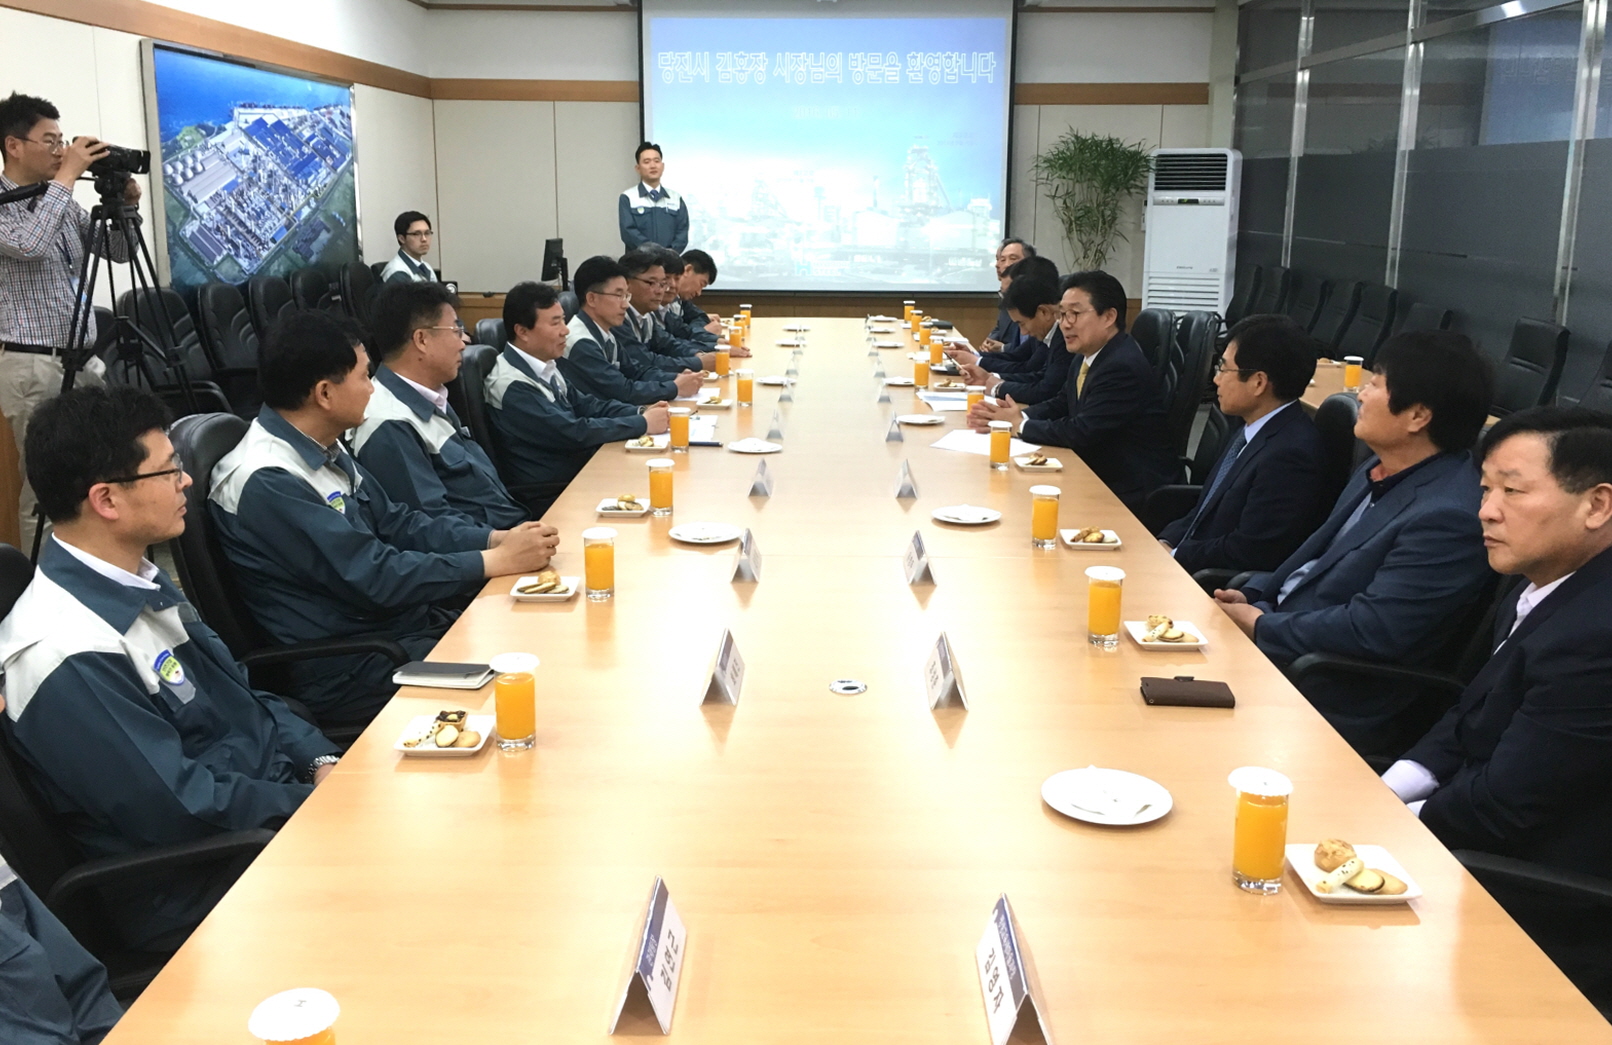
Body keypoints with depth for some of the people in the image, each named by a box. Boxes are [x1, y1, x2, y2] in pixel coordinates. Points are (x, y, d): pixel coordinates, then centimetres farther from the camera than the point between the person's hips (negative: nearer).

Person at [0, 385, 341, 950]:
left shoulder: (140, 580, 6)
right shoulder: (71, 659, -24)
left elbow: (242, 697, 14)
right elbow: (180, 808, -22)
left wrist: (323, 762, -1)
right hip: (197, 892, -9)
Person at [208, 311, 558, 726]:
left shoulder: (325, 450, 7)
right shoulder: (266, 483, -22)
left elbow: (398, 524, 11)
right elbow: (374, 576, -23)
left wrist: (497, 538, -2)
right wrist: (498, 561, -19)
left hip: (402, 620, 9)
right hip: (345, 668, -9)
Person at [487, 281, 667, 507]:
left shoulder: (544, 366, 6)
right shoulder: (513, 386, -20)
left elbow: (585, 404, 12)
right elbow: (575, 433, -22)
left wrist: (641, 412, -3)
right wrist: (643, 424, -15)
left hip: (579, 469, 8)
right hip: (551, 496, -8)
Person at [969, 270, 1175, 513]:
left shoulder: (1124, 366, -24)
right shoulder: (1085, 358, 5)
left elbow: (1082, 432, -26)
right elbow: (1060, 405, 12)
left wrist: (1020, 425, -14)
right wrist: (1011, 416, -6)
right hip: (1098, 476, 8)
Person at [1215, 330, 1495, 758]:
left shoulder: (1447, 518, -24)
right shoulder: (1384, 469, 6)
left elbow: (1370, 630, -25)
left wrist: (1261, 625, -15)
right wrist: (1255, 594, 3)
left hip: (1337, 706, -9)